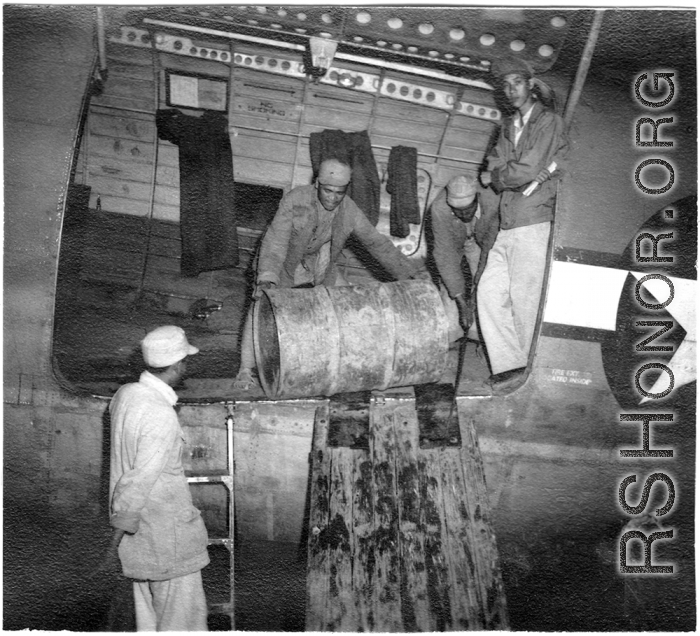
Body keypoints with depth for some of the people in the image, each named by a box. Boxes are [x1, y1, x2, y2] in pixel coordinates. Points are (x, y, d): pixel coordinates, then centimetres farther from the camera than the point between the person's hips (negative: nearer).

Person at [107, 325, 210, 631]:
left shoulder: (125, 394, -2)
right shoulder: (162, 416, -27)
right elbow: (140, 480, -25)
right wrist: (120, 531, -18)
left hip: (139, 528, 8)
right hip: (166, 531, -8)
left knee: (148, 608, 21)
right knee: (183, 613, 7)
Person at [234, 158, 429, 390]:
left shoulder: (349, 210, -15)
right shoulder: (295, 200, -27)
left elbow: (376, 242, -6)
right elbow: (275, 241, -34)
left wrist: (408, 271, -10)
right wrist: (267, 278, -49)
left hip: (320, 268, 4)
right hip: (285, 265, -4)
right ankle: (246, 370, -7)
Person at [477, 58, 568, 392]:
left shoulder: (549, 121, -1)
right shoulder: (508, 126, 21)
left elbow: (526, 171, -12)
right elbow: (494, 167, 9)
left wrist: (495, 177, 3)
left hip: (534, 222, -7)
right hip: (508, 224, 7)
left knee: (524, 299, -5)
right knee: (489, 291, -2)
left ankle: (530, 370, 6)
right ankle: (508, 364, 0)